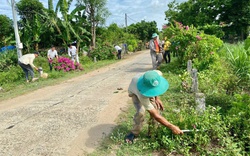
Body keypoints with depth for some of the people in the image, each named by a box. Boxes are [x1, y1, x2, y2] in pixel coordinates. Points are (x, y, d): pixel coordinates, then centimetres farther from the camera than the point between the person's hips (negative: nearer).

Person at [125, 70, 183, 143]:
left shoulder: (158, 74, -39)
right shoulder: (142, 95, -48)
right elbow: (155, 115, -41)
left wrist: (156, 98, -13)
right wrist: (172, 127, -39)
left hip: (149, 89, 5)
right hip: (135, 92, -5)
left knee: (155, 108, -10)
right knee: (141, 111, -26)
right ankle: (134, 133, -2)